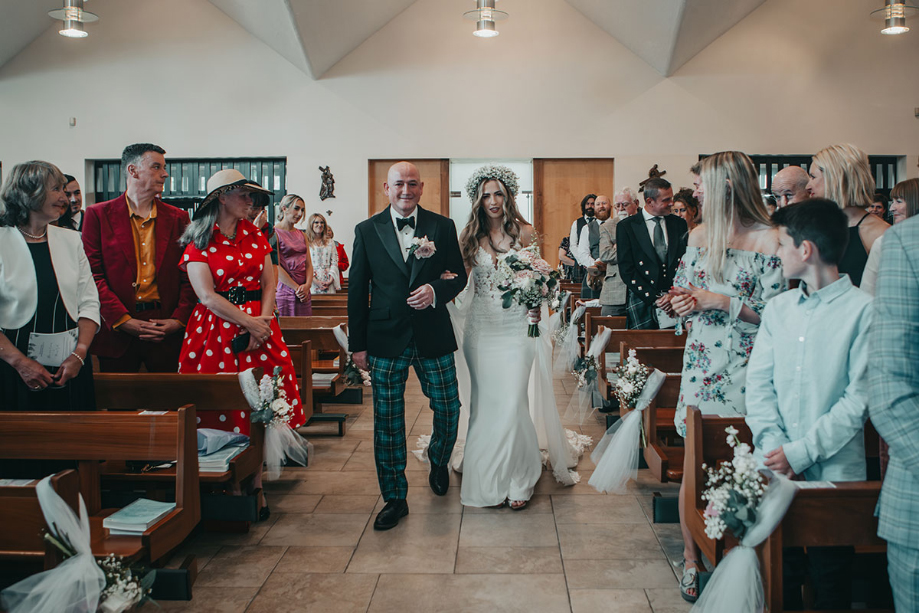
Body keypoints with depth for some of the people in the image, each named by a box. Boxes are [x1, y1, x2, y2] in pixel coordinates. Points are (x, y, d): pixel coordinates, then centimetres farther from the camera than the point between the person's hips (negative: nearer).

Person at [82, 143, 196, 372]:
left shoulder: (178, 218, 10)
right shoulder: (98, 215, 4)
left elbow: (189, 276, 8)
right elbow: (92, 275, -3)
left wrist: (179, 319, -6)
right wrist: (122, 320, -12)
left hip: (167, 333, 1)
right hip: (116, 331, -1)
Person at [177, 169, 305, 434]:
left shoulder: (254, 235, 13)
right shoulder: (199, 241, 0)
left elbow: (269, 283, 7)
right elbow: (207, 296, -9)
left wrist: (261, 325, -8)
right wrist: (249, 322, -13)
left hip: (260, 322, 4)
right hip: (217, 329, -3)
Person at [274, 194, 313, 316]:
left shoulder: (302, 235, 17)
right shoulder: (275, 233, -4)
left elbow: (309, 264, 12)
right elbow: (276, 267, -12)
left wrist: (307, 285, -6)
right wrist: (297, 288, -13)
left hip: (304, 295, 6)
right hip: (285, 291, -6)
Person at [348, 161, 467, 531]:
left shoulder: (442, 227, 4)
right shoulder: (367, 231, 3)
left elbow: (459, 276, 7)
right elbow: (357, 289, 4)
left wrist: (436, 290, -16)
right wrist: (357, 344, 2)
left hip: (433, 336, 1)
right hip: (385, 341, 0)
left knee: (448, 410, 8)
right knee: (387, 422, 4)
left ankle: (438, 462, 41)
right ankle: (394, 498, 20)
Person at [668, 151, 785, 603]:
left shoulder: (769, 240, -7)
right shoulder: (699, 234, 10)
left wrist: (722, 301, -14)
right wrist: (683, 303, -1)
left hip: (745, 366, -4)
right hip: (701, 361, 4)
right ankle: (691, 557, 18)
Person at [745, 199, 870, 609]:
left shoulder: (863, 310, -8)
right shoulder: (778, 307, 9)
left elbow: (859, 399, -12)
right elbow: (757, 382, 6)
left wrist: (801, 452, -15)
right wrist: (772, 444, -8)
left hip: (833, 472, -4)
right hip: (773, 469, 4)